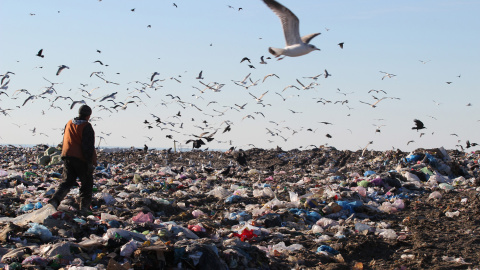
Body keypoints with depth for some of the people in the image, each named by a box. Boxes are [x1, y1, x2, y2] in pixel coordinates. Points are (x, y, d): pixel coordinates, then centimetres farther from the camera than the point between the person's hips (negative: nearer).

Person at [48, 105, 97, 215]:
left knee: (67, 181, 7)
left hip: (67, 157, 6)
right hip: (81, 159, -6)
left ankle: (55, 200, -16)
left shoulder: (69, 124, 11)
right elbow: (88, 146, -16)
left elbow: (64, 142, 20)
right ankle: (84, 208, 10)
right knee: (86, 183, 9)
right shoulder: (86, 127, -11)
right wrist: (91, 162, -15)